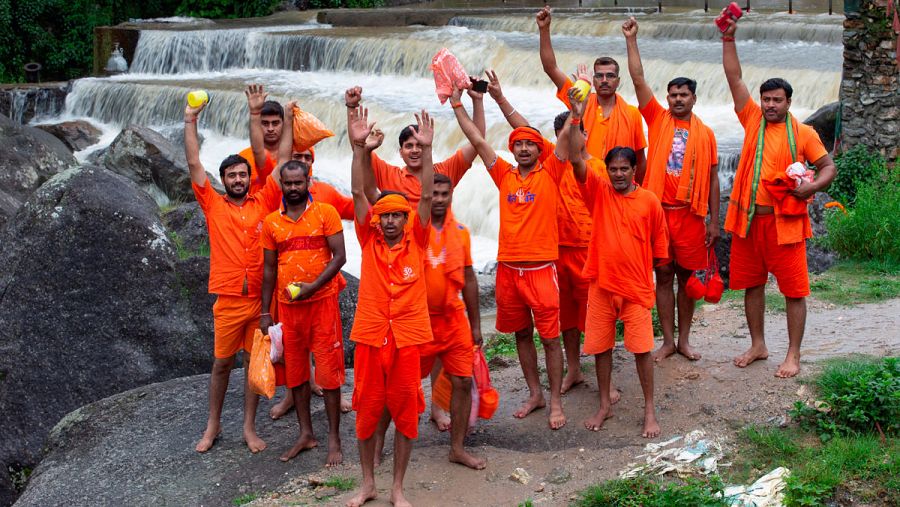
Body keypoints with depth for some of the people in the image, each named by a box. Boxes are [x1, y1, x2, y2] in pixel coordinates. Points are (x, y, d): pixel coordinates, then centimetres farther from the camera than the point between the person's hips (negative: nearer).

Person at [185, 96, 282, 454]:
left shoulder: (264, 203, 4)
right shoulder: (213, 205, 2)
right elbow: (194, 164, -3)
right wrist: (190, 122, -6)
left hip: (261, 299, 1)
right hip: (228, 300, -1)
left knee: (255, 363, 9)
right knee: (222, 364, 10)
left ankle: (249, 428, 19)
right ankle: (213, 426, 24)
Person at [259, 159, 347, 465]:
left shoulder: (325, 213, -3)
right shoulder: (271, 222, 7)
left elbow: (339, 256, -8)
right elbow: (269, 269, 11)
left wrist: (312, 287, -19)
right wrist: (265, 312, 9)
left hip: (322, 302, -4)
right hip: (288, 306, 4)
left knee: (329, 370, -1)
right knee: (295, 371, 10)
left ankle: (334, 438, 7)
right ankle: (306, 434, 22)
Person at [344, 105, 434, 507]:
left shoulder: (416, 240, 2)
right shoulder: (369, 240, 3)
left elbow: (426, 197, -7)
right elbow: (359, 192, -4)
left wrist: (426, 150, -17)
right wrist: (359, 147, -14)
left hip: (407, 336, -1)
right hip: (370, 334, 1)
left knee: (406, 412, 6)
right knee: (367, 410, 9)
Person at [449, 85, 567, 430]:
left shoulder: (550, 175, -1)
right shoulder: (504, 175, 8)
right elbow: (477, 140, 6)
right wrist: (456, 103, 4)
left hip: (541, 268, -4)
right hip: (508, 269, 4)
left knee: (550, 337, 1)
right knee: (521, 334, 14)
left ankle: (555, 402, 12)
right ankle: (534, 394, 28)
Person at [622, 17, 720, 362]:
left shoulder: (704, 133, 5)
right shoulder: (657, 119, 4)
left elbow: (712, 179, 6)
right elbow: (638, 79, -4)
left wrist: (714, 221, 3)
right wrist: (631, 40, -10)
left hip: (690, 214, 1)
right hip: (658, 210, -1)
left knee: (687, 276, 8)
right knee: (663, 275, 5)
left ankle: (684, 339, 19)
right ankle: (667, 341, 13)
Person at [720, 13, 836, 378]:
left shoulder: (803, 133, 0)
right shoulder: (753, 120, 6)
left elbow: (828, 166, 5)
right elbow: (735, 78, 1)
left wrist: (811, 186, -15)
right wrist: (728, 38, -6)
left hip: (785, 221, -3)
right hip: (749, 218, 3)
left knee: (794, 289, 0)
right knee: (751, 285, 12)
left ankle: (793, 355, 10)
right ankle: (757, 345, 26)